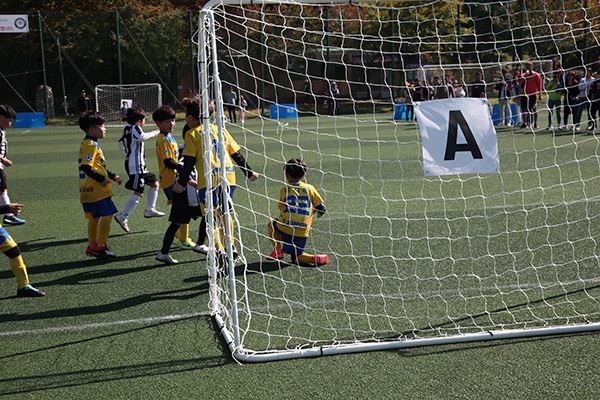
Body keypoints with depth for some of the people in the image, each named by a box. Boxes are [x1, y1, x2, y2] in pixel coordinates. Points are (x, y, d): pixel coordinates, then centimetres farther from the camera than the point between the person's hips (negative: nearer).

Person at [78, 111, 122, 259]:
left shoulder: (90, 144, 17)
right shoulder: (91, 145, -15)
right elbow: (86, 167, -25)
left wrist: (112, 176, 20)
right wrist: (102, 179, -22)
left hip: (89, 191, 10)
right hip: (97, 190, -10)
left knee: (94, 218, 16)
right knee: (107, 216, -5)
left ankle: (93, 246, 23)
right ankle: (101, 247, -1)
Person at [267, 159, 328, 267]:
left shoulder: (284, 190, 6)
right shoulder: (310, 188, 7)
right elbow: (322, 209, 8)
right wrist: (313, 211, 30)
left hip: (285, 228, -1)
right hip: (303, 232, 2)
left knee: (272, 225, 30)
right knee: (296, 256, 18)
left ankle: (278, 251, 14)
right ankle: (314, 259, -11)